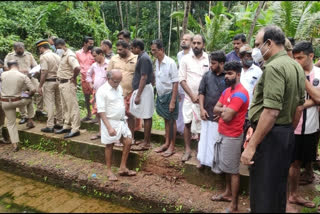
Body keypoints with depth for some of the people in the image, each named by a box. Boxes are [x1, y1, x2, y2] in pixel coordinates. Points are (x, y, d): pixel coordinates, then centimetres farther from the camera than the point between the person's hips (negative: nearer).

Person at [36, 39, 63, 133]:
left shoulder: (44, 57, -10)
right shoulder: (57, 56, 11)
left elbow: (44, 73, -17)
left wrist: (40, 86, -13)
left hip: (49, 82, -7)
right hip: (58, 81, 7)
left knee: (49, 104, -3)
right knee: (59, 103, 13)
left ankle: (50, 126, 0)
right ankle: (60, 123, 21)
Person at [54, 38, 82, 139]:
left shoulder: (70, 55, -16)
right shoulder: (64, 56, 15)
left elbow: (77, 68, -34)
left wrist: (73, 78, -20)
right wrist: (60, 80, 16)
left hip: (68, 84, -10)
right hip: (62, 84, 10)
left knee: (72, 106, -6)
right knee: (65, 107, 17)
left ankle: (75, 129, -1)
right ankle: (67, 126, 28)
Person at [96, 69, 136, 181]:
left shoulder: (119, 87, 7)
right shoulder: (102, 91, -16)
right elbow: (101, 111, -19)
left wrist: (124, 117, 15)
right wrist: (109, 127, -24)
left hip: (122, 121, 7)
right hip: (110, 122, -7)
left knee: (128, 142, 5)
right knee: (109, 146, 5)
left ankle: (123, 168, 18)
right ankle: (109, 171, 21)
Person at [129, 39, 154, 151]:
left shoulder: (144, 58, -16)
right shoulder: (142, 57, 14)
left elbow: (144, 78, -21)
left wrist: (138, 95, -21)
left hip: (144, 90, -10)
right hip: (142, 90, 10)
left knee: (146, 117, -3)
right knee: (146, 116, 13)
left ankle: (146, 143, 4)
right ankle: (146, 140, 22)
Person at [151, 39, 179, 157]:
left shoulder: (170, 63, -18)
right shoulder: (157, 62, 3)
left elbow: (175, 83, -18)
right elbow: (158, 80, 9)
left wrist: (173, 101, -20)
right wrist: (158, 95, 7)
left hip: (169, 95, -6)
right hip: (160, 95, 7)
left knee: (171, 121, 5)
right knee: (166, 120, 17)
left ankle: (172, 146, 18)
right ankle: (166, 143, 30)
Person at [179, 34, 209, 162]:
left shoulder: (209, 59, -3)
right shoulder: (186, 59, 1)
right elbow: (182, 80, -1)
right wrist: (192, 95, -9)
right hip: (189, 98, 2)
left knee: (202, 126, 5)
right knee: (187, 124, 6)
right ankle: (188, 150, 20)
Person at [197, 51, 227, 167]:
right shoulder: (207, 75, 4)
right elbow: (201, 92, 8)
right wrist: (202, 108, -1)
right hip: (207, 115, 4)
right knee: (205, 139, 12)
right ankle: (204, 160, 28)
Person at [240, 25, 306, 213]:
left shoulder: (274, 67, -19)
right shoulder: (296, 66, 11)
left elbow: (271, 112, -27)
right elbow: (299, 106, 17)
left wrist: (251, 146, -24)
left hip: (271, 135, -10)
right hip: (287, 134, 10)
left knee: (263, 190, 2)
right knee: (279, 186, 22)